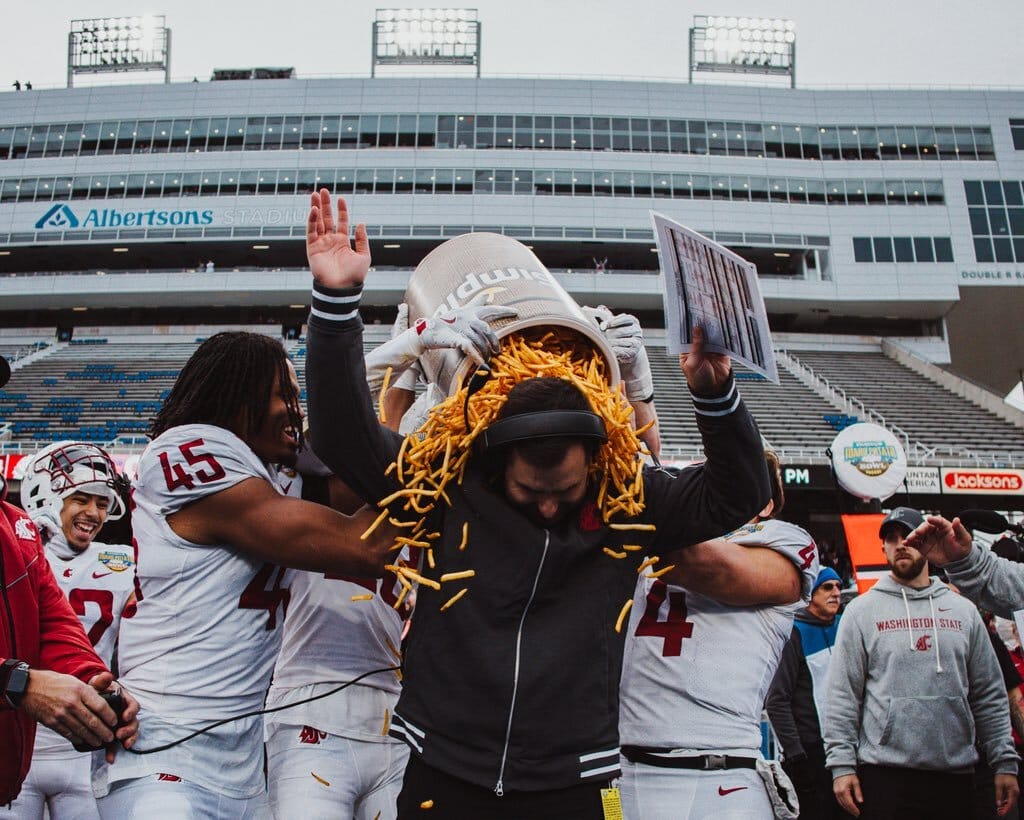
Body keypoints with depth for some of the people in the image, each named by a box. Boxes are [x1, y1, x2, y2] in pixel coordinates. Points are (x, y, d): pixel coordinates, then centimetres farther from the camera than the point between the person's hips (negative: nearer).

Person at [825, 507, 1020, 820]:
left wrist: (1005, 762, 5)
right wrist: (841, 764, -8)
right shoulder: (862, 611, 3)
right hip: (884, 774, -2)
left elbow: (989, 695, 11)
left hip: (955, 774, 3)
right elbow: (842, 694, -2)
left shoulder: (963, 610, 11)